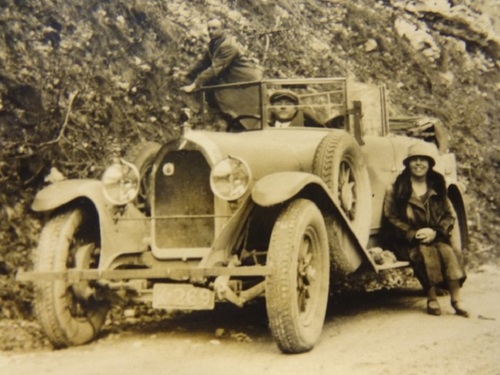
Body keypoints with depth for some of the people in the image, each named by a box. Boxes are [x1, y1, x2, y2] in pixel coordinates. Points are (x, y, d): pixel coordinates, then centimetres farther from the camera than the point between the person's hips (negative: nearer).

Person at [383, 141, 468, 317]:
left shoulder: (437, 187, 12)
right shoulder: (396, 189, 2)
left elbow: (449, 216, 8)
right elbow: (391, 219, -3)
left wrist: (434, 232, -12)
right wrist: (413, 234, -17)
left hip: (435, 238, 3)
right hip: (408, 243, -3)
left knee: (447, 251, -28)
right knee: (425, 252, -33)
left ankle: (456, 299, -26)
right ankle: (431, 298, -20)